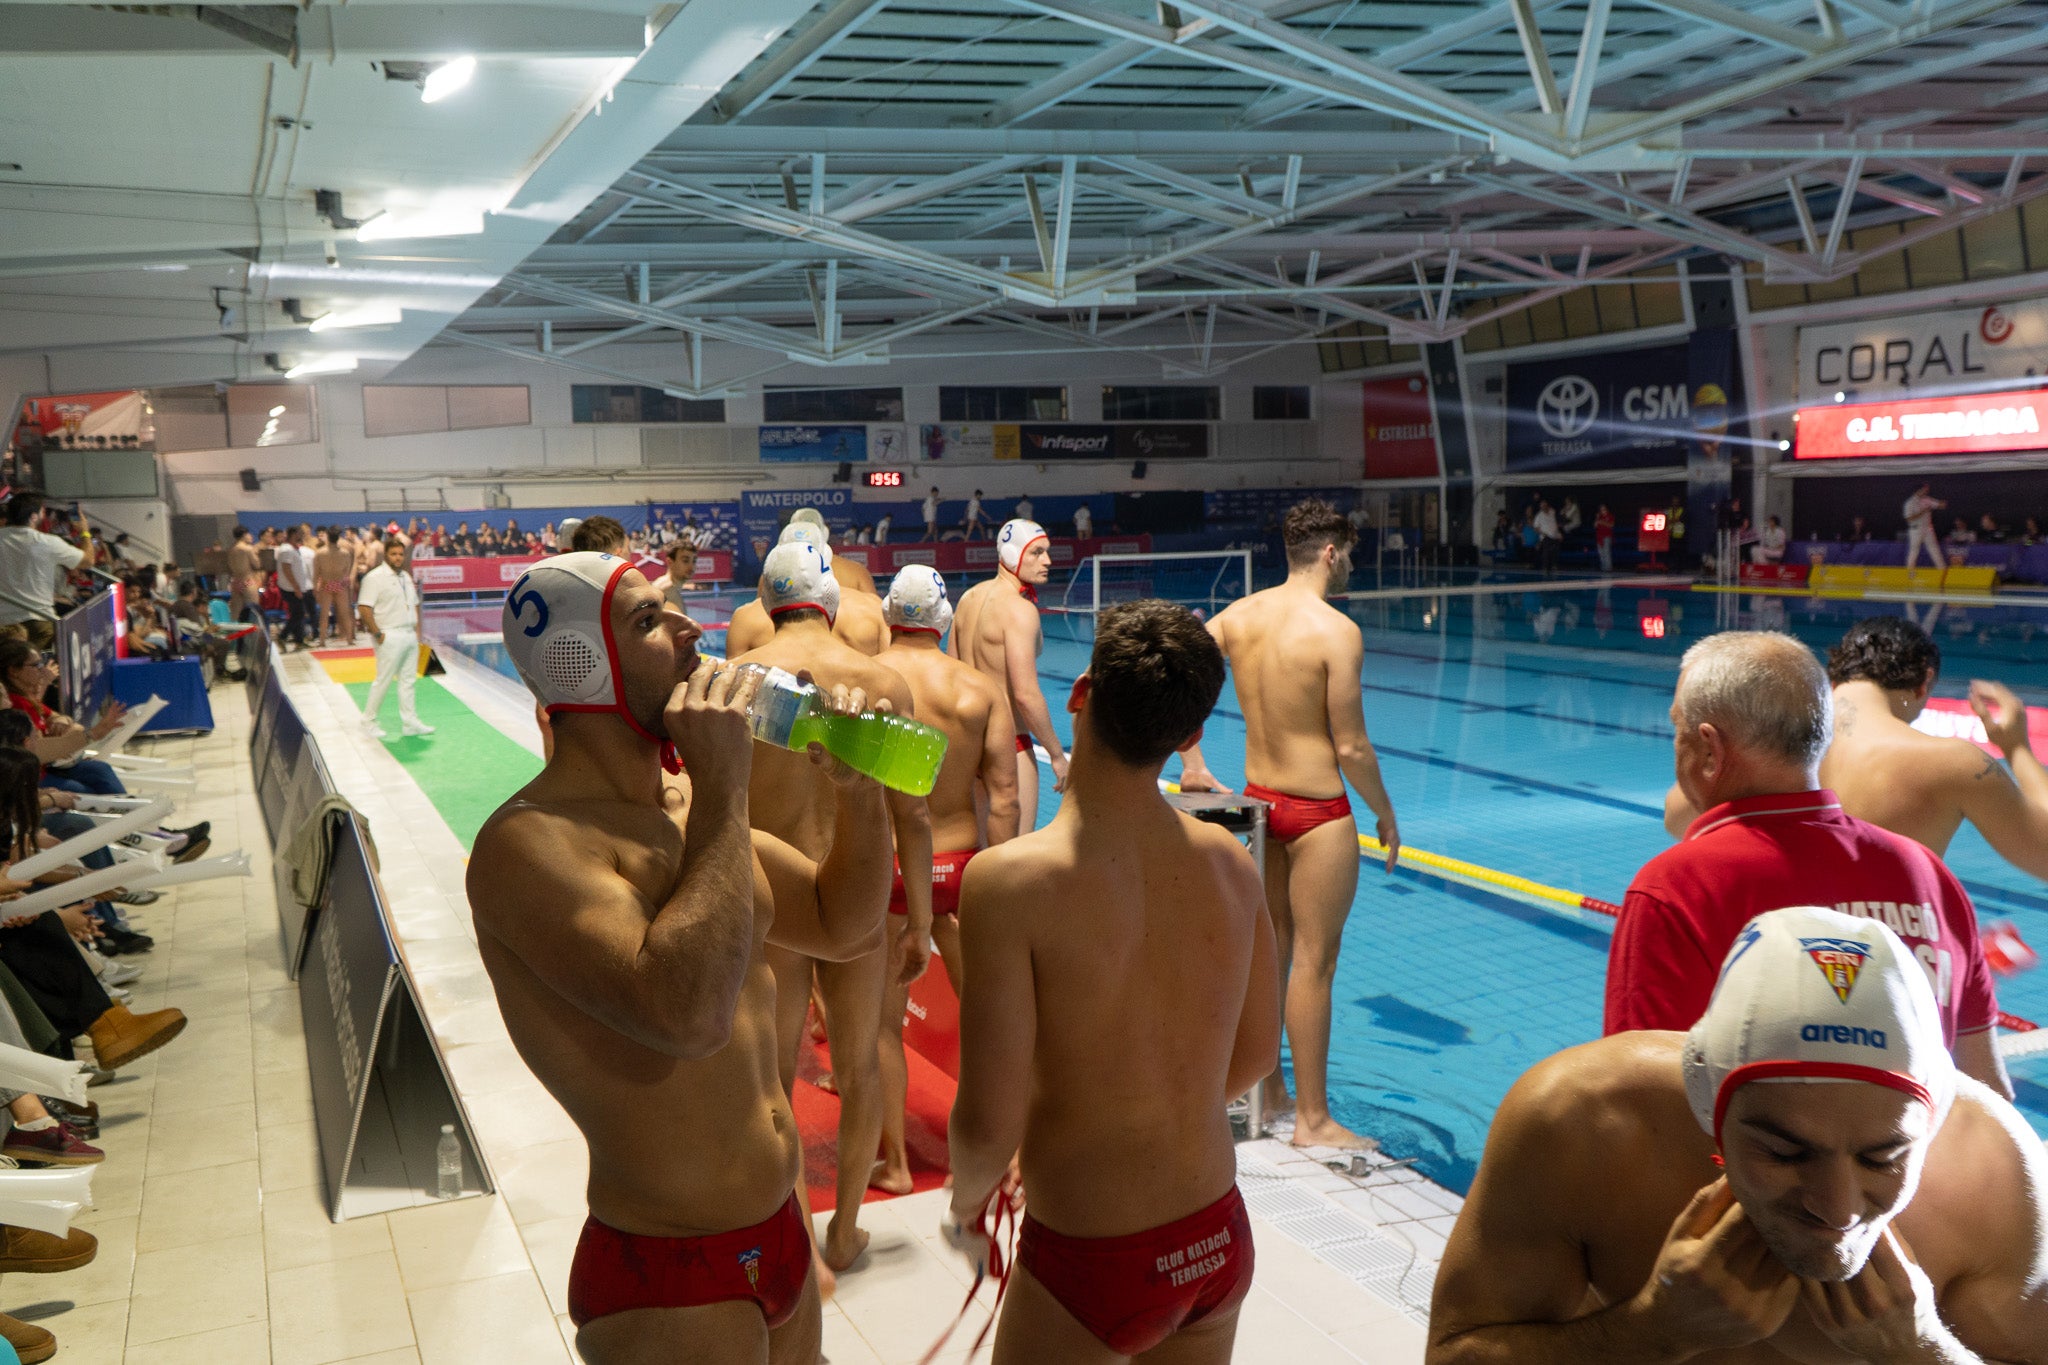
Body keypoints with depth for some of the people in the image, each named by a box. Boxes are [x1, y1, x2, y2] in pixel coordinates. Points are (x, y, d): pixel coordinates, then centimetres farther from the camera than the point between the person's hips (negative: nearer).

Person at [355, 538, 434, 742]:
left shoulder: (406, 577, 15)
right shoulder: (375, 577, -10)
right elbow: (363, 608, -16)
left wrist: (417, 629, 11)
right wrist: (377, 634, -17)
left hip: (409, 635, 8)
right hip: (390, 637, -8)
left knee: (409, 680, 9)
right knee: (384, 680, -3)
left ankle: (410, 723, 13)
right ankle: (369, 721, 10)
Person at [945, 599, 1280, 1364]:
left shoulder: (1012, 880, -23)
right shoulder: (1230, 864, -6)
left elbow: (988, 1126, -22)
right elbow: (1257, 1056, 8)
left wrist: (967, 1200, -1)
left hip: (1093, 1268, -5)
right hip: (1221, 1242, 5)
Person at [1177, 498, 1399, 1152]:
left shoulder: (1240, 614, 1)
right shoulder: (1336, 631, -18)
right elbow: (1351, 747, -17)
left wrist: (1192, 764, 8)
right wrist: (1385, 814, -2)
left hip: (1259, 800, 7)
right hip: (1317, 814, -7)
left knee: (1270, 948, 19)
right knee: (1314, 962, 1)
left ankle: (1267, 1087, 32)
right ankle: (1313, 1120, 10)